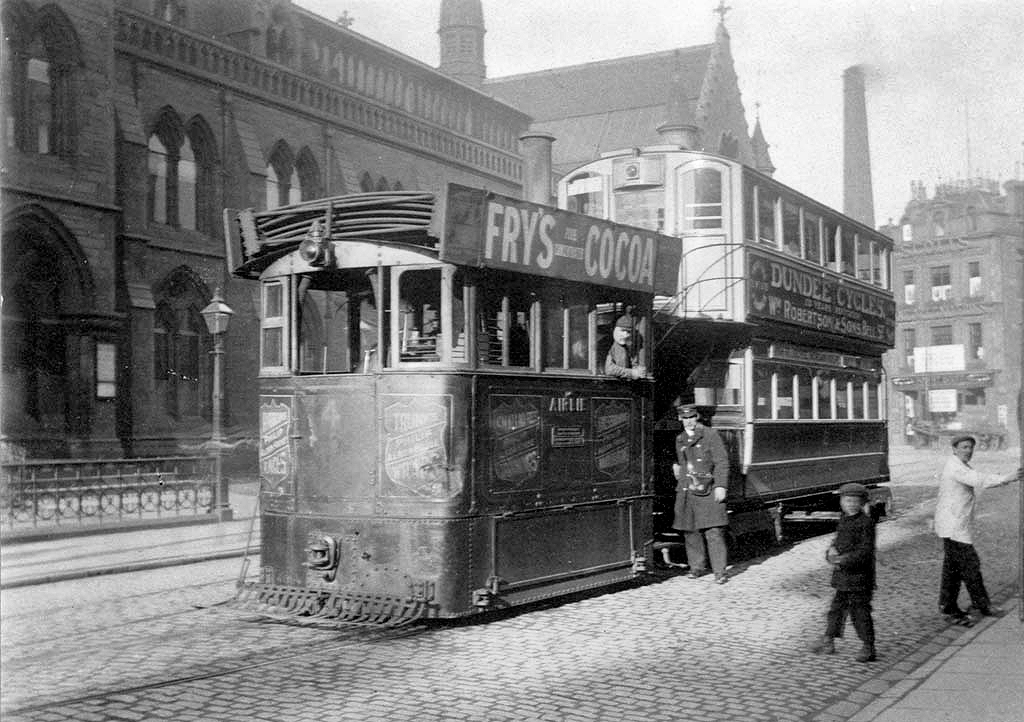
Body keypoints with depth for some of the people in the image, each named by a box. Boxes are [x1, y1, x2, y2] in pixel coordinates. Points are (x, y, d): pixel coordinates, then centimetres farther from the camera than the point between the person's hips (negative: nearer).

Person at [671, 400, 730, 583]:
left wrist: (721, 486, -11)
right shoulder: (679, 439, 15)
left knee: (714, 532, -9)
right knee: (690, 531, 6)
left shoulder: (710, 435, -1)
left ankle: (720, 571, -5)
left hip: (708, 491, -5)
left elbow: (722, 462, -4)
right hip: (686, 491, 5)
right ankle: (698, 566, 20)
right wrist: (676, 467, 11)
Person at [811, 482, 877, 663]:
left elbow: (865, 552, -19)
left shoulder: (866, 522, -14)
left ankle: (869, 649, 8)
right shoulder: (844, 520, 11)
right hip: (842, 576, 8)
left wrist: (843, 560, -22)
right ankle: (828, 641, 26)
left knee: (860, 611, -2)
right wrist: (832, 552, -4)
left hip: (859, 576, -8)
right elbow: (837, 542, 19)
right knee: (837, 607, 15)